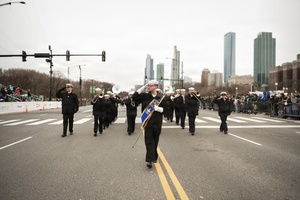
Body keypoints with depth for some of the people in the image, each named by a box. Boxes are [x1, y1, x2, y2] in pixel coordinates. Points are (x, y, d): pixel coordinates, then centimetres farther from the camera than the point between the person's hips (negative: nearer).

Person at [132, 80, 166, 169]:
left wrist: (158, 108, -18)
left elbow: (165, 109, 3)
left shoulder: (161, 97, 1)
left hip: (157, 122, 1)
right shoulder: (145, 96, 3)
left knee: (155, 141, 13)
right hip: (148, 122, -1)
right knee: (149, 141, -4)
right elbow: (134, 97, -5)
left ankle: (154, 157, 29)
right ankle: (150, 159, -5)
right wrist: (142, 88, -7)